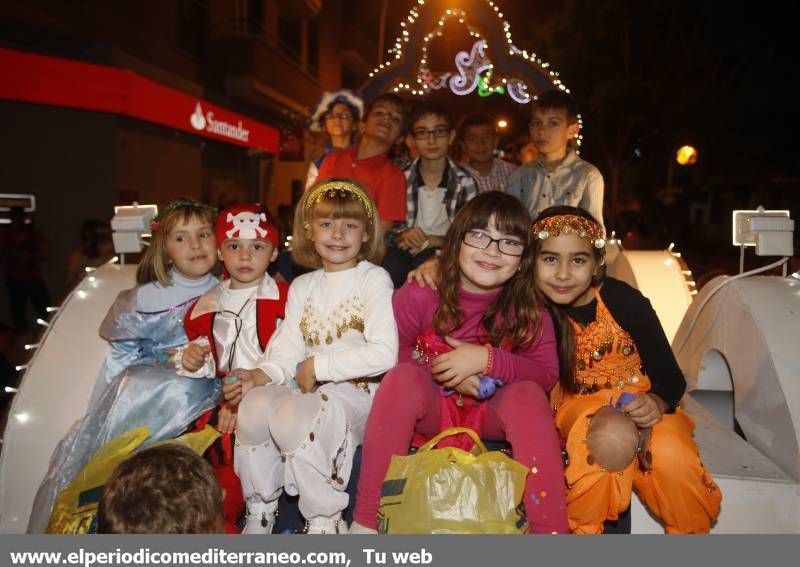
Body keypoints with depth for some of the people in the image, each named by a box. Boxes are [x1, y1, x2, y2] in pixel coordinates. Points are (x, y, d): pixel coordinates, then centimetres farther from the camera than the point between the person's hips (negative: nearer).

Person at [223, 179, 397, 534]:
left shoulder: (374, 279, -1)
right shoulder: (302, 287, 17)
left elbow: (384, 353, -15)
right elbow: (287, 352, 7)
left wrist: (318, 366, -13)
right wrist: (263, 374, -14)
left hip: (357, 392, -5)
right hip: (306, 390, 5)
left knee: (291, 414, -32)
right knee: (255, 404, -25)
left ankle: (325, 521, -12)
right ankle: (260, 510, -4)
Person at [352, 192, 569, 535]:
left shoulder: (529, 311, -7)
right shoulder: (419, 295, -11)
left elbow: (547, 375, -11)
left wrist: (487, 359, -27)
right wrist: (443, 370, -22)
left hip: (492, 416, 1)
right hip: (429, 411, -1)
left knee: (527, 394, -30)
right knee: (404, 377, -32)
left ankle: (550, 530, -24)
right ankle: (366, 522, -26)